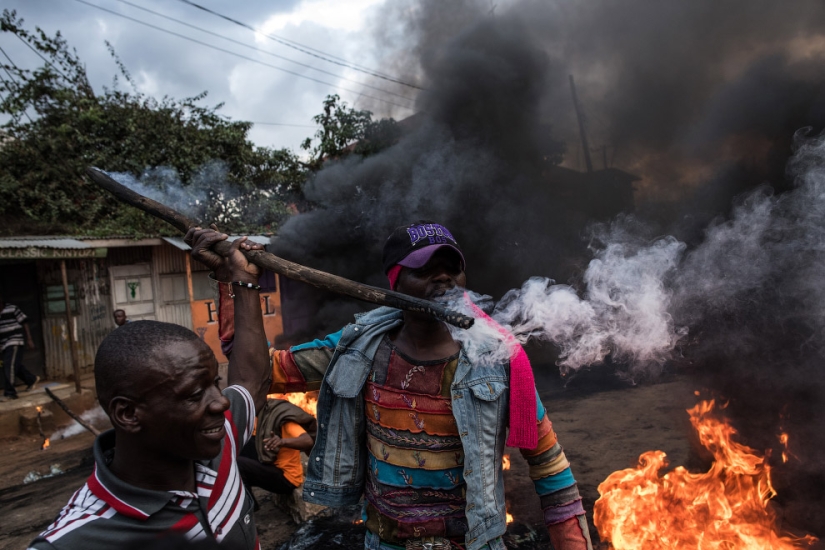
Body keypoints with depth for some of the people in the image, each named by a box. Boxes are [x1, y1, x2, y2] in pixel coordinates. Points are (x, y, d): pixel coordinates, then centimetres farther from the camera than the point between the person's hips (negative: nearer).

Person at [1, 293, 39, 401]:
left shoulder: (12, 309, -6)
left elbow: (24, 323, -4)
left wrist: (29, 339, -7)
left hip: (14, 342, -6)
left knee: (9, 366, -12)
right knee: (15, 366, 14)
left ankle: (9, 392, -9)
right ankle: (32, 380, 35)